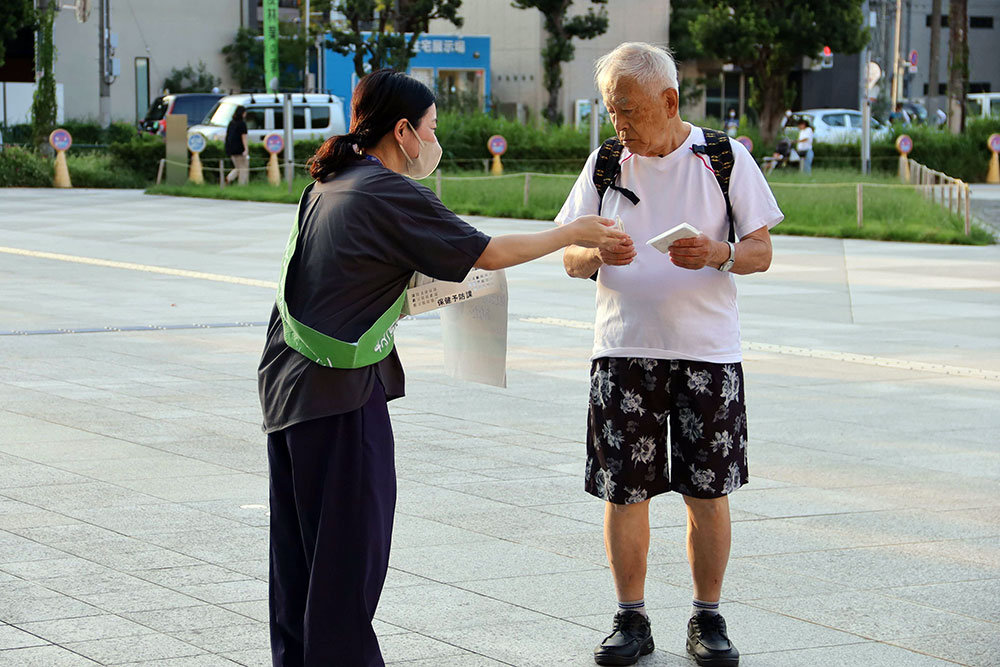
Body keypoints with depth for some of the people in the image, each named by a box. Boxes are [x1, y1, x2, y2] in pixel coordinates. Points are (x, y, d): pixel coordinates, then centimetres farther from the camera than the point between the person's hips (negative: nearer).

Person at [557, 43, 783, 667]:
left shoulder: (725, 158, 1)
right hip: (624, 351, 2)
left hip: (707, 352, -1)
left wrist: (717, 254, -21)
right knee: (623, 491, 0)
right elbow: (570, 257, 8)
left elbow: (761, 252, 1)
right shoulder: (605, 164, 7)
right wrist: (597, 255, -15)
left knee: (708, 492, 2)